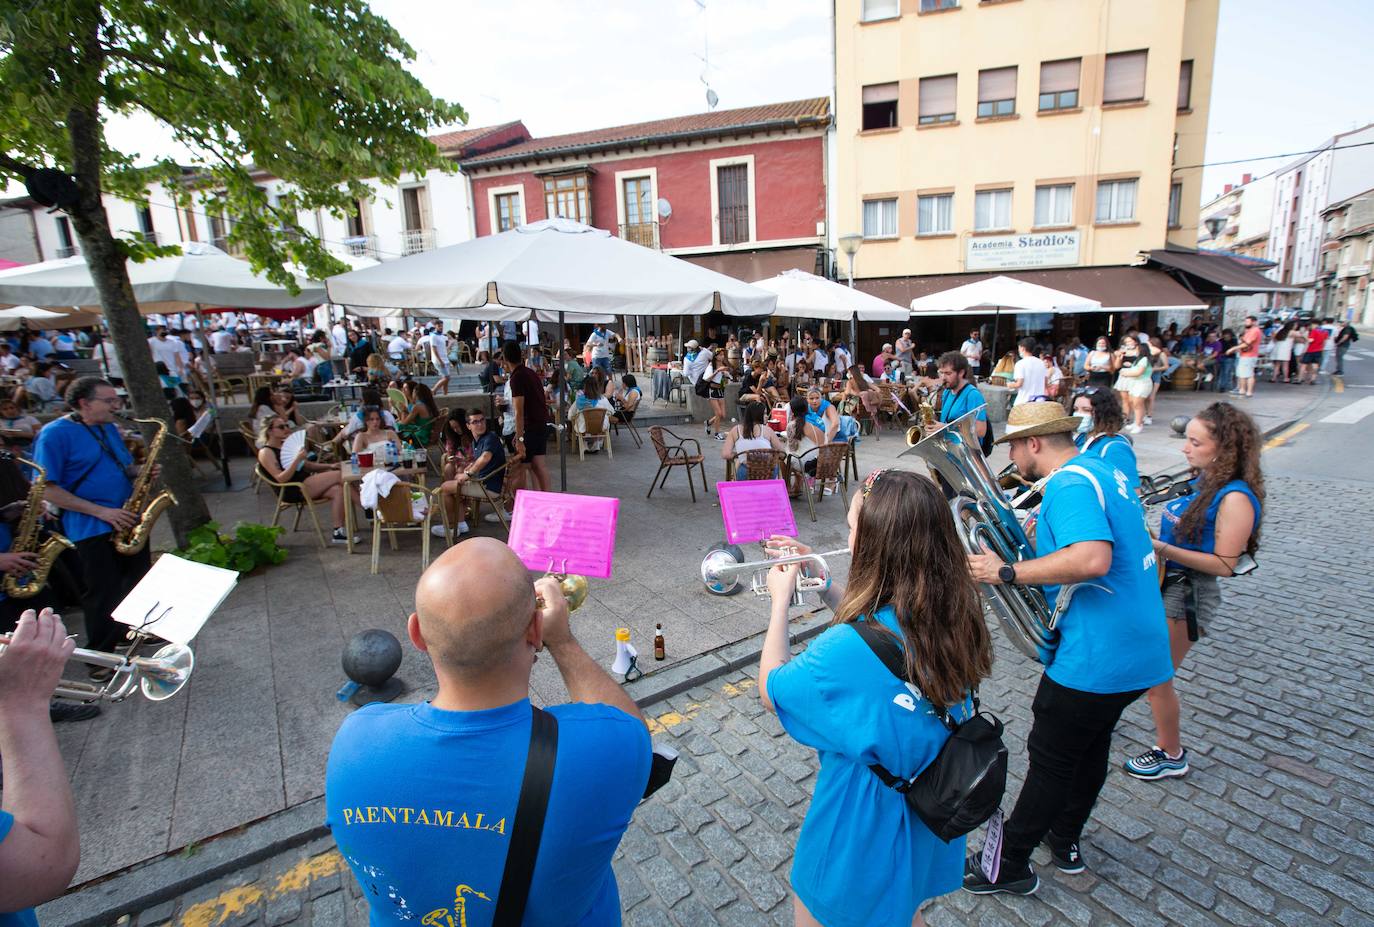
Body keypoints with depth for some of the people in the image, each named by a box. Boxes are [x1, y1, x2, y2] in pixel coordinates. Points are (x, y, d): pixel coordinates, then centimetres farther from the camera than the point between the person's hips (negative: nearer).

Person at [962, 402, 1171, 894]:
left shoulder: (1069, 484, -22)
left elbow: (1093, 559, -36)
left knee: (1050, 761, 5)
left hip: (1096, 658, -9)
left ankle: (1009, 866, 23)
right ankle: (1065, 841, 44)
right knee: (1091, 744, 24)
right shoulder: (1104, 470, 9)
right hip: (1138, 650, 10)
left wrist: (1007, 571, -30)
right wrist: (1046, 535, 13)